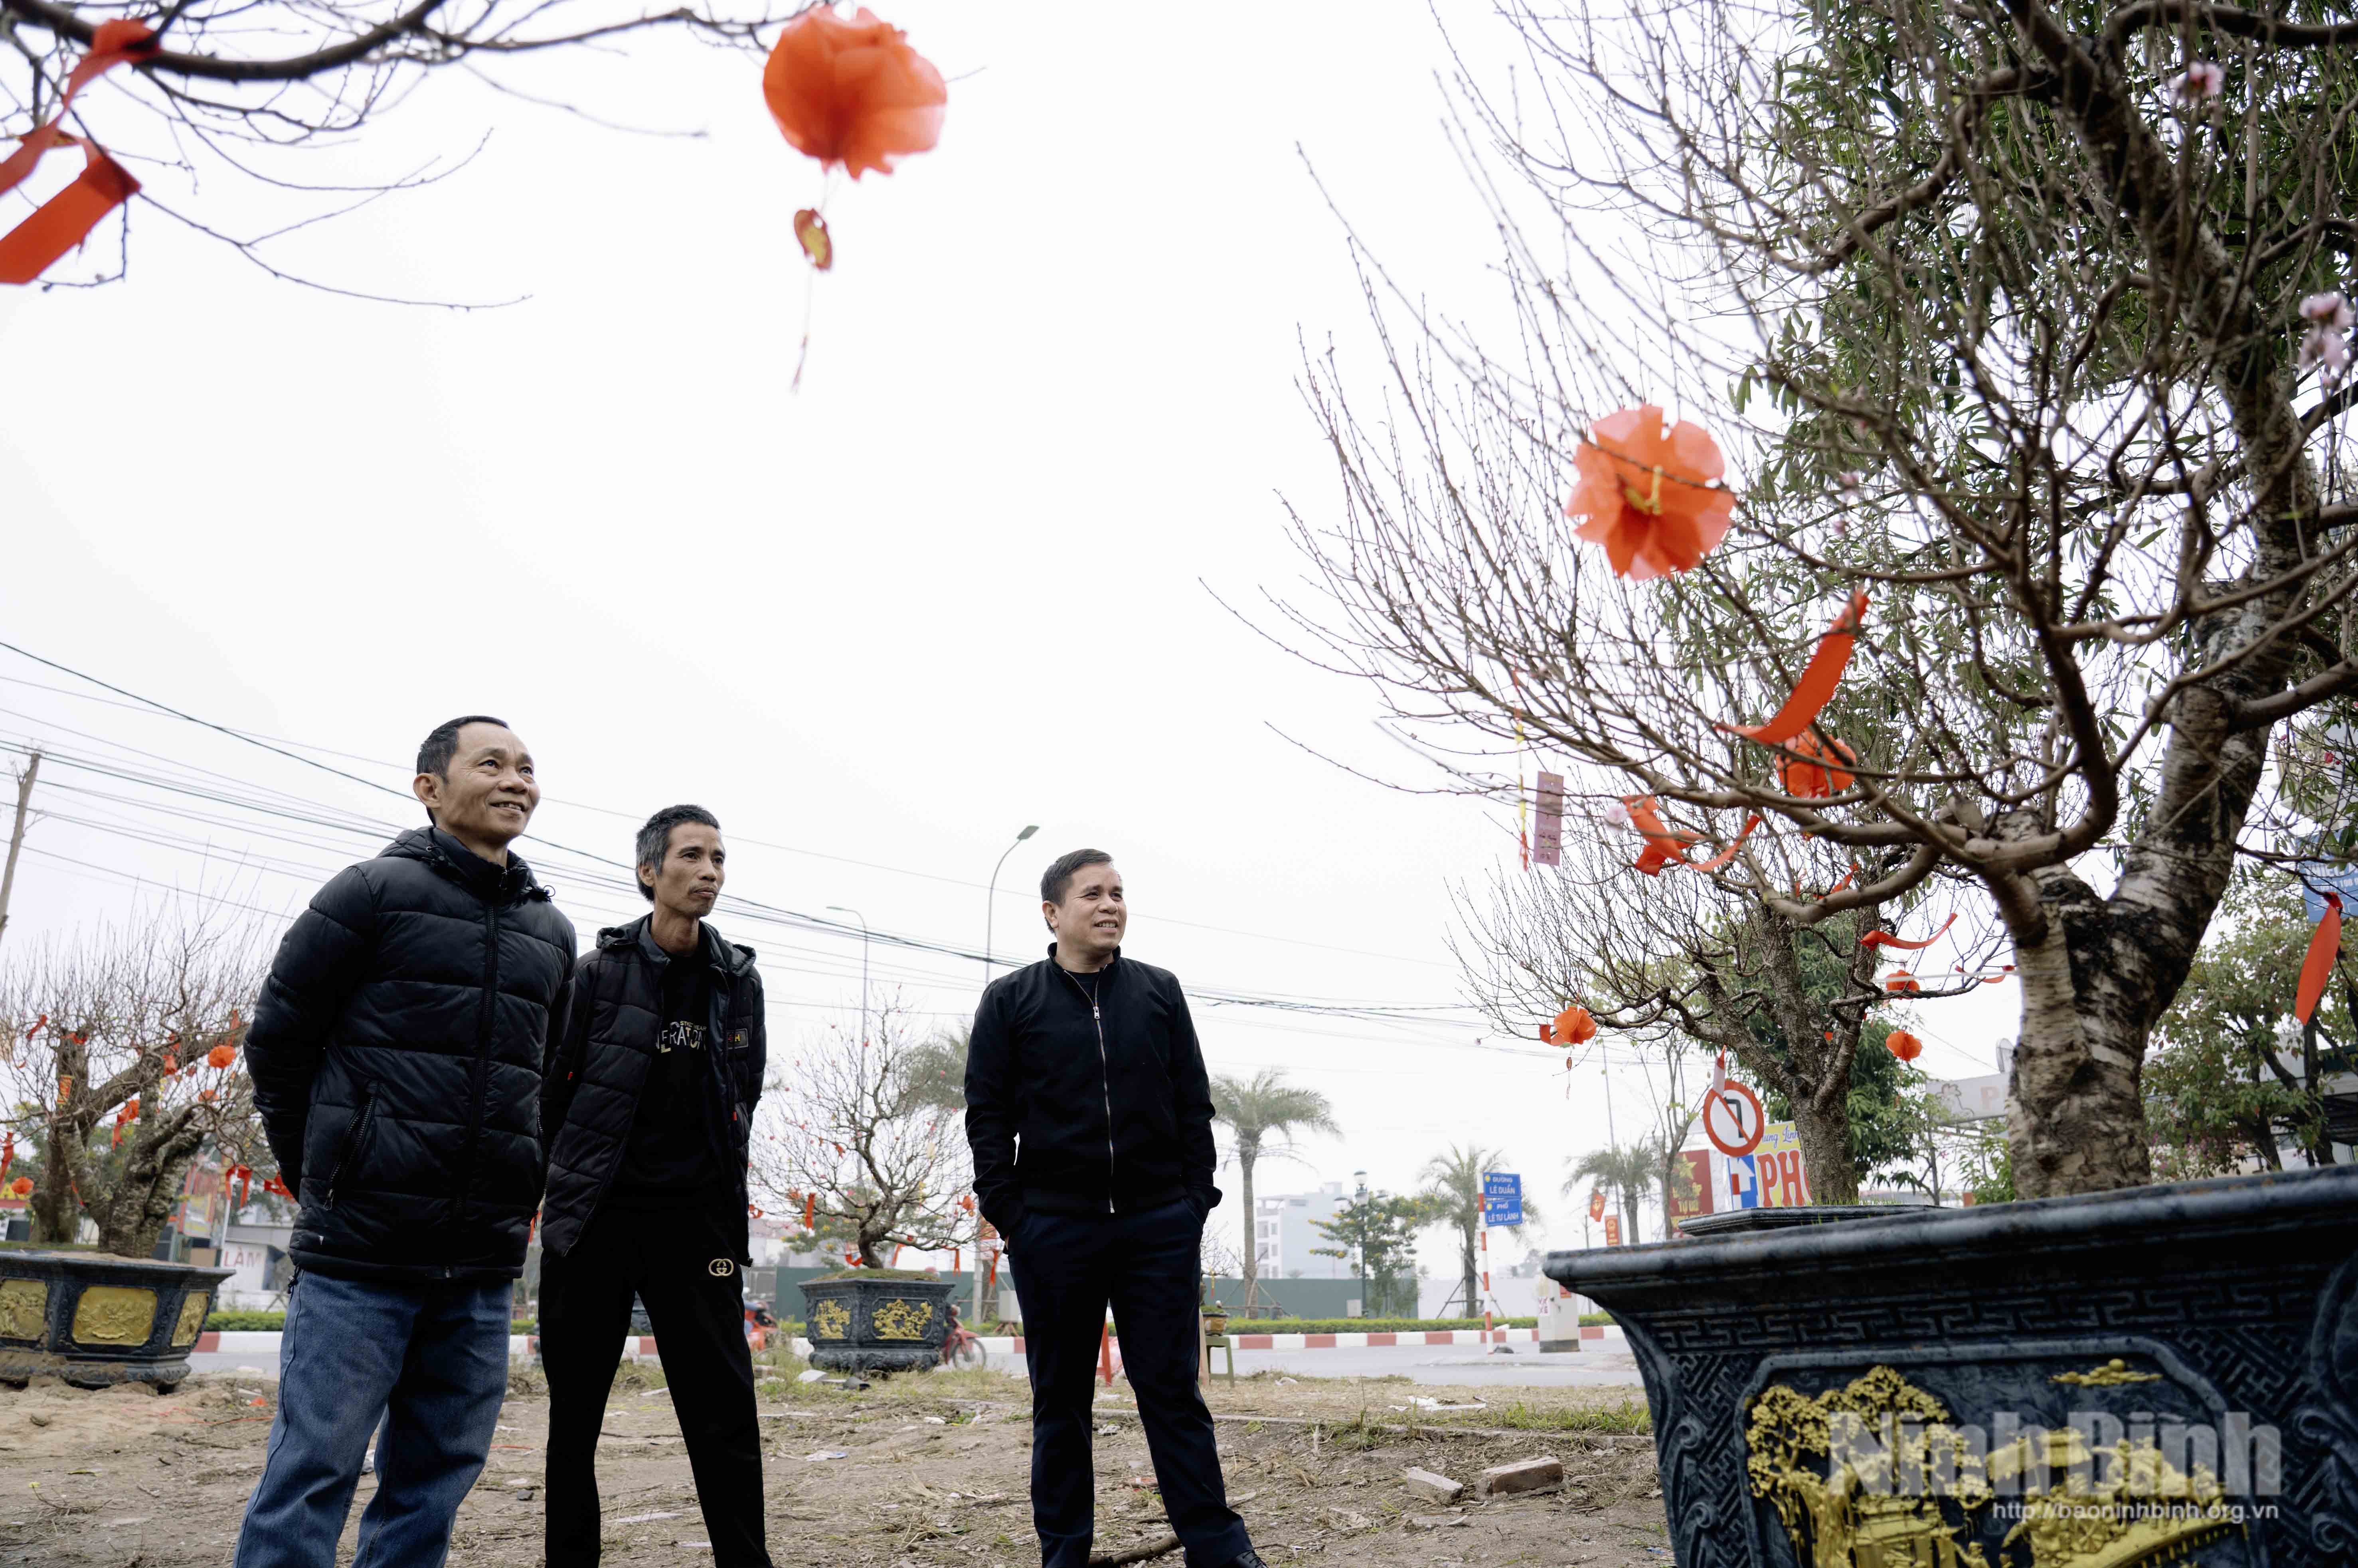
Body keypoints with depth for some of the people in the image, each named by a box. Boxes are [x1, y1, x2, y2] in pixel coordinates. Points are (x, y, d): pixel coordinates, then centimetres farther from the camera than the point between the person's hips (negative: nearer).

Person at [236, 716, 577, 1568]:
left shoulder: (552, 931, 13)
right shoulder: (373, 892, -3)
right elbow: (275, 1041, 0)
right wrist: (324, 1177, 5)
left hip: (482, 1269, 5)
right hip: (360, 1251, -5)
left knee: (435, 1480, 10)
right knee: (313, 1473, -2)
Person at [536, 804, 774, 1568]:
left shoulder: (739, 980, 5)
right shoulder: (598, 974, -3)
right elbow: (550, 1093, 3)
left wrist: (718, 1187, 12)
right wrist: (565, 1186, 6)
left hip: (696, 1220, 1)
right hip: (594, 1218, -1)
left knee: (725, 1412, 0)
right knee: (574, 1414, 9)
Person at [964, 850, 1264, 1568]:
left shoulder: (1160, 992, 9)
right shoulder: (1009, 1001, 4)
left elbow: (1193, 1103, 10)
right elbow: (988, 1114, 3)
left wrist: (1196, 1198, 2)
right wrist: (1008, 1212, -5)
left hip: (1158, 1225, 1)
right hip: (1053, 1229, -1)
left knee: (1172, 1388, 3)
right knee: (1060, 1399, 9)